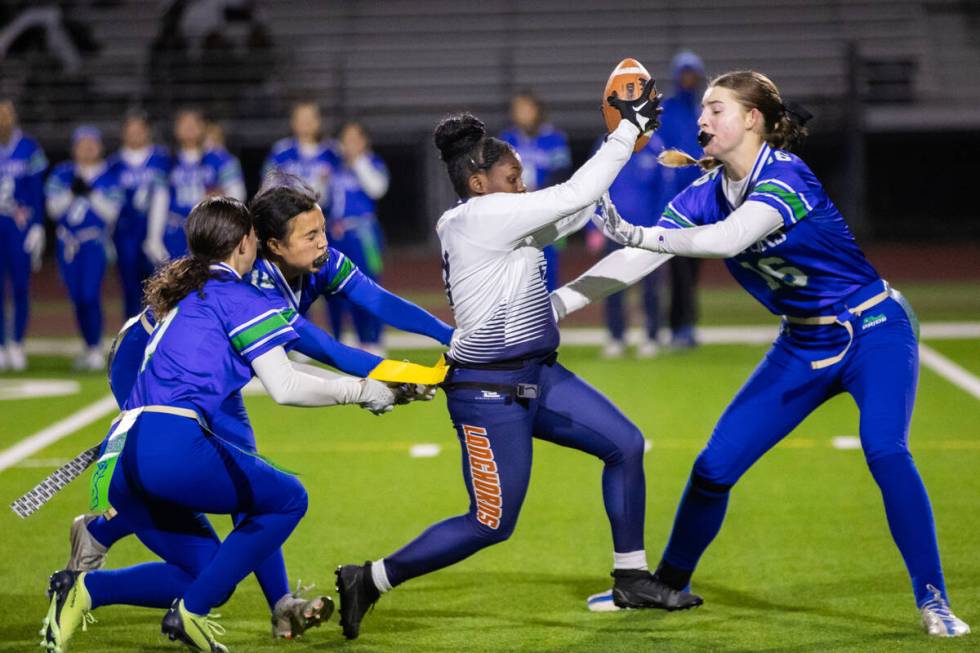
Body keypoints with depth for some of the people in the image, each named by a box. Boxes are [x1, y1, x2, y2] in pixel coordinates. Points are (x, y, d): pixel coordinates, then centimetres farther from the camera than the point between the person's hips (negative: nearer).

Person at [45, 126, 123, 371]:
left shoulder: (110, 176, 1)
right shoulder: (61, 173, 8)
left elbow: (111, 213, -5)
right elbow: (53, 208, 1)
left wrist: (91, 194, -16)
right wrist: (72, 192, -13)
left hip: (95, 243, -3)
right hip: (68, 244, 3)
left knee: (90, 296, -14)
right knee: (77, 298, 6)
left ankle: (96, 350, -8)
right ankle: (89, 349, 17)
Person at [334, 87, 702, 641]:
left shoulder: (498, 221, 10)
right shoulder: (484, 216, -18)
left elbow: (576, 212, 15)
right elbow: (574, 196, -19)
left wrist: (628, 134, 10)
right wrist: (629, 129, -11)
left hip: (536, 377, 10)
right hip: (489, 392, -10)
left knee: (625, 444, 8)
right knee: (492, 524, -3)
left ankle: (631, 579, 17)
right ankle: (370, 581, 9)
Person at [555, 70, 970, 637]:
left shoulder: (784, 175, -23)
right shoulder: (705, 194, -1)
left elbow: (729, 239, -39)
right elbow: (636, 262, -4)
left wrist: (643, 236, -43)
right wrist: (554, 303, -12)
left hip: (875, 334, -7)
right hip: (804, 347, 7)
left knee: (885, 450, -29)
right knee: (715, 465, 2)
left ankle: (934, 602, -20)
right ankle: (669, 585, 23)